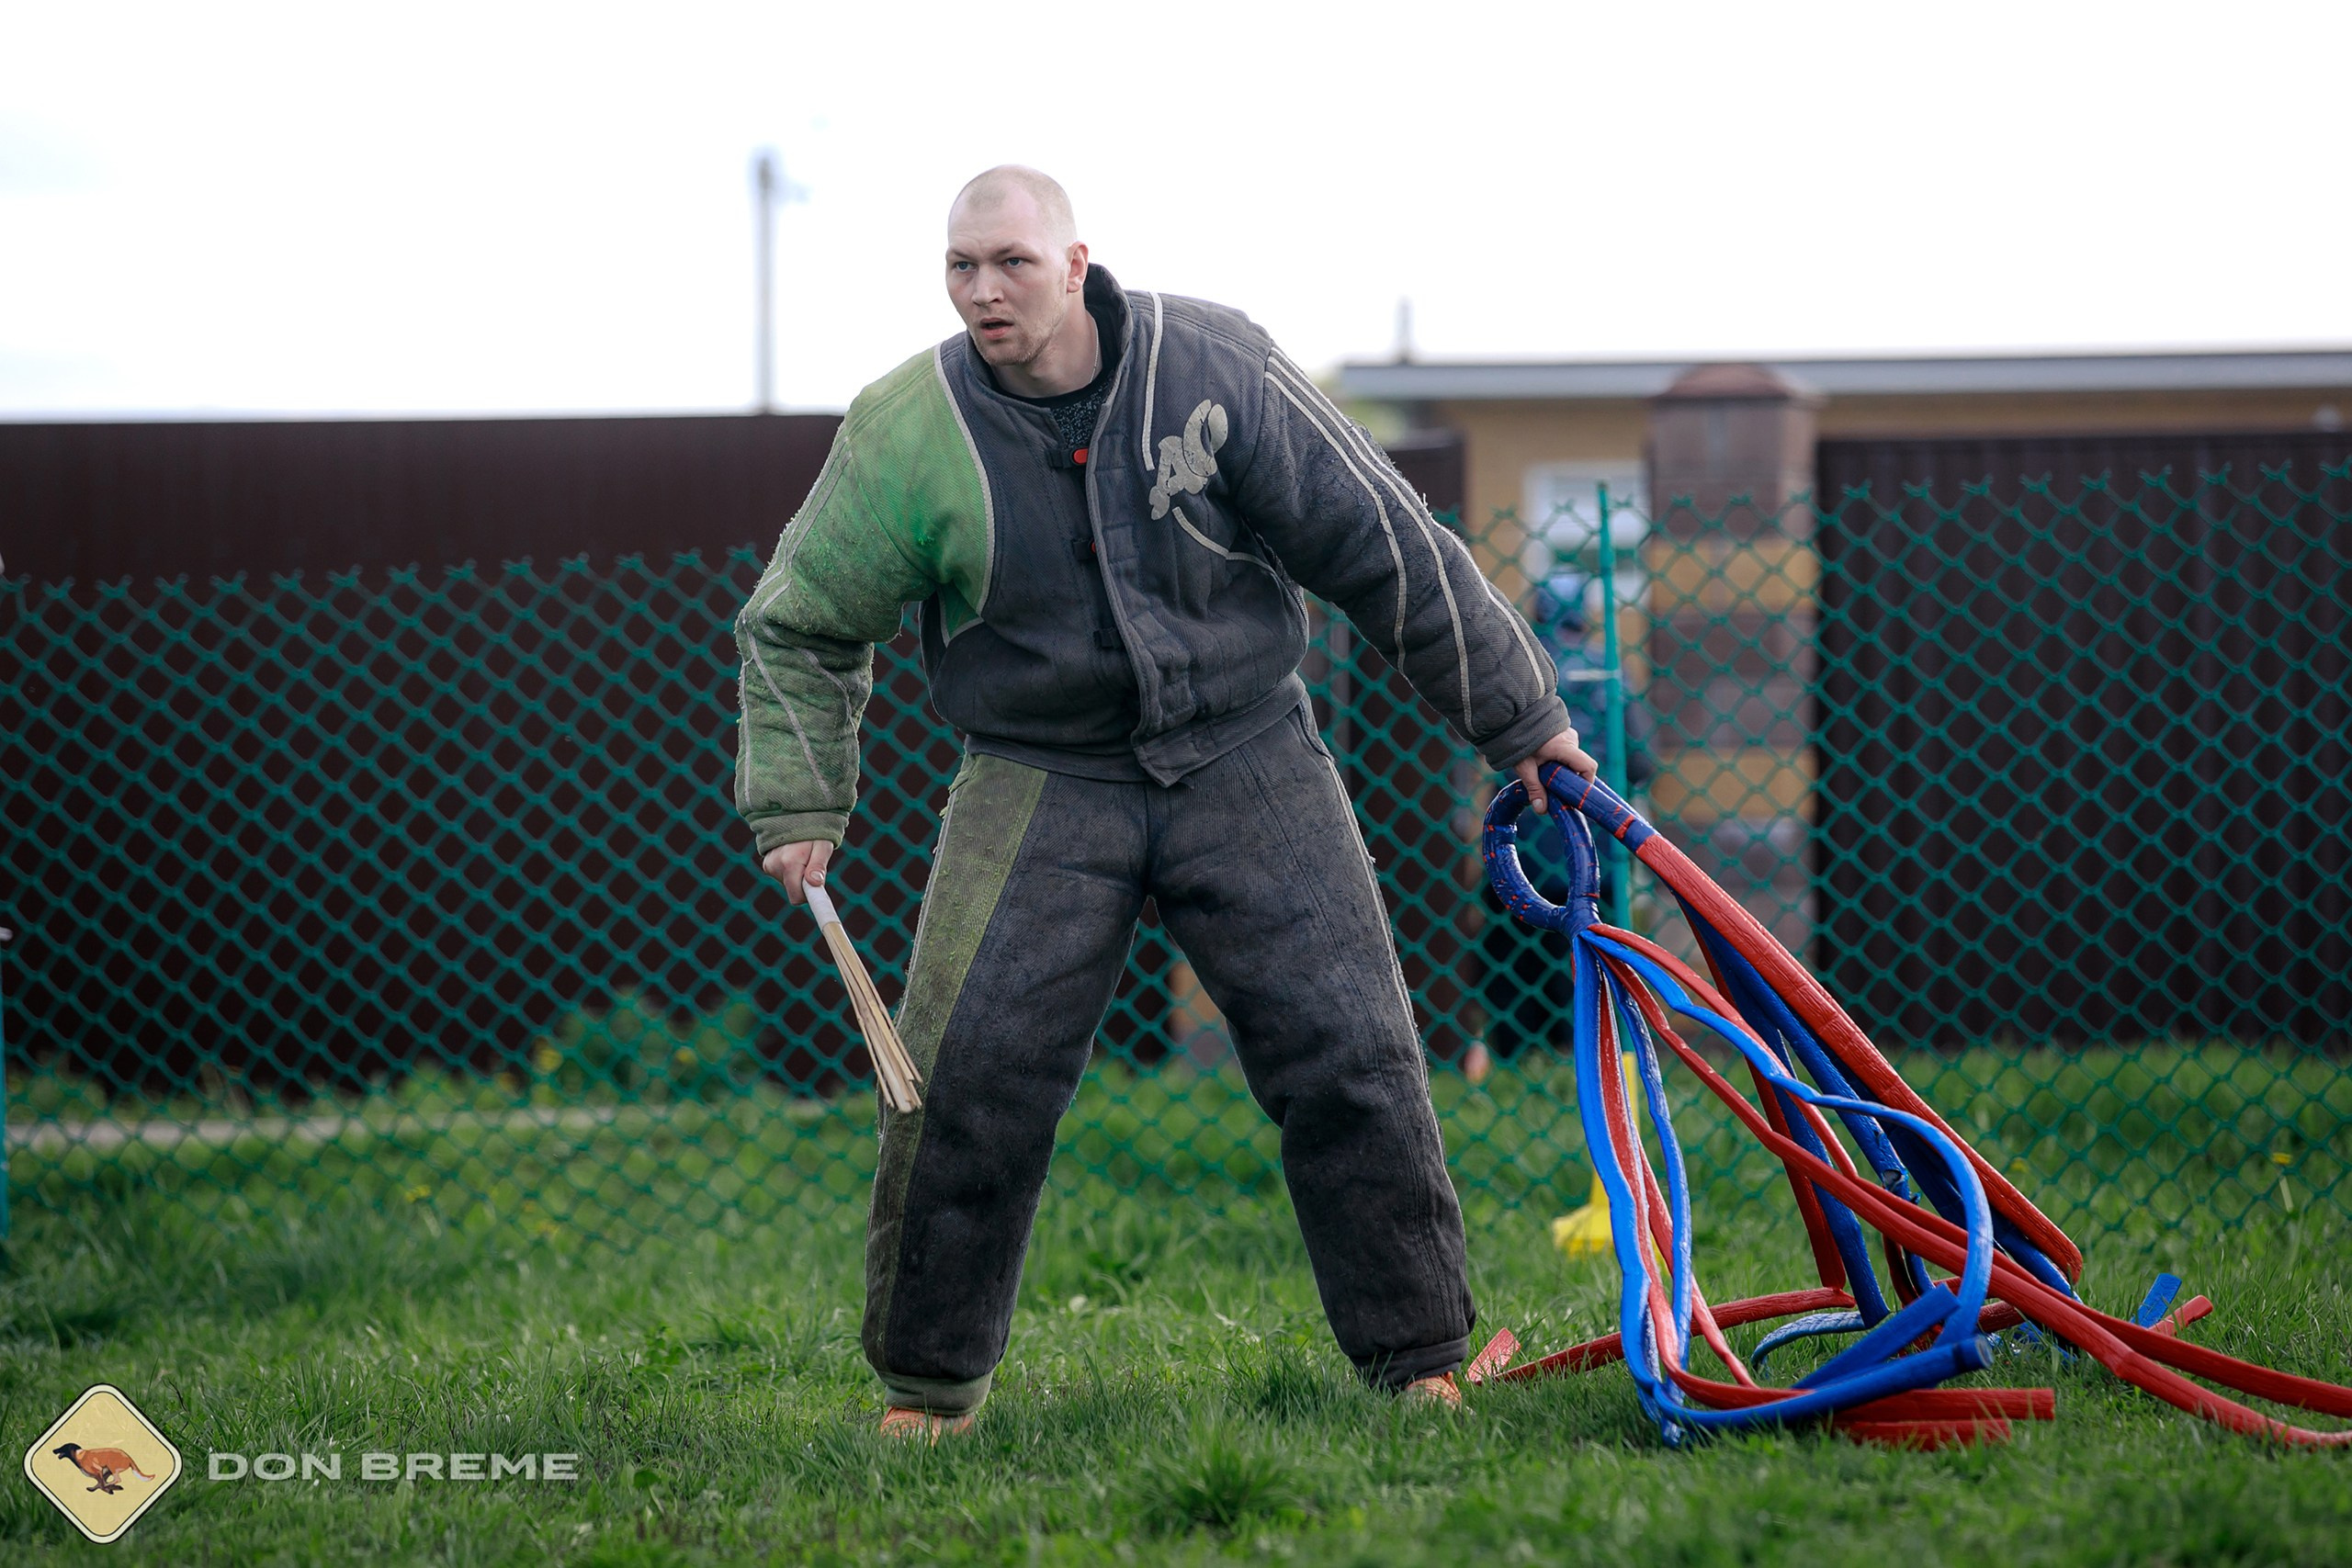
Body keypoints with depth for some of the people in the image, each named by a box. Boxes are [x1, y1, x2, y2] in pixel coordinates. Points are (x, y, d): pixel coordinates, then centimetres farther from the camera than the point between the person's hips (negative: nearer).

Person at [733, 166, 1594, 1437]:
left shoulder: (1213, 367, -11)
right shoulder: (908, 435, -10)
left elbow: (1382, 547, -3)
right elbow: (800, 625, 5)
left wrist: (1515, 714, 2)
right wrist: (799, 801, -4)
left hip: (1247, 760, 0)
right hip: (1039, 782, 0)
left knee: (1348, 1056, -4)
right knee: (966, 1076, -10)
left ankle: (1421, 1364, 11)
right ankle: (925, 1382, 8)